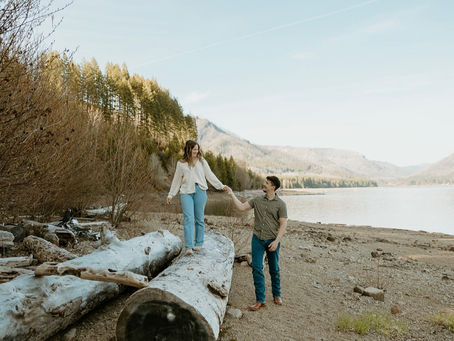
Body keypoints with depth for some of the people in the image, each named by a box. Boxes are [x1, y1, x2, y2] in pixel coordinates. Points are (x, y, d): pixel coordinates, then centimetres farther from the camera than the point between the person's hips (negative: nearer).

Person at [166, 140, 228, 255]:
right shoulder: (181, 164, 10)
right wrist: (170, 195, 14)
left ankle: (198, 244, 15)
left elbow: (210, 175, 11)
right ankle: (188, 247, -10)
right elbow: (176, 180, 15)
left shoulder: (202, 161, 10)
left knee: (199, 218, 5)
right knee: (188, 219, -8)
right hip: (186, 192, -1)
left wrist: (221, 186, 5)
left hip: (200, 191, 1)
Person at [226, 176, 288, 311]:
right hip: (258, 239, 3)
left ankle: (276, 295, 32)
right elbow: (241, 207, 8)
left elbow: (283, 224, -7)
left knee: (274, 269, 11)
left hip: (272, 240, -2)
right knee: (257, 268, -3)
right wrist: (232, 194, 5)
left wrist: (276, 241, -15)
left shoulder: (280, 204, -3)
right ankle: (260, 300, 6)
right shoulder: (257, 200, 8)